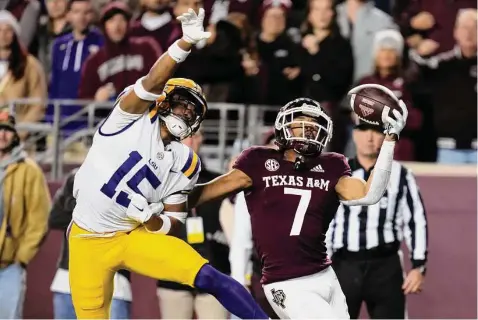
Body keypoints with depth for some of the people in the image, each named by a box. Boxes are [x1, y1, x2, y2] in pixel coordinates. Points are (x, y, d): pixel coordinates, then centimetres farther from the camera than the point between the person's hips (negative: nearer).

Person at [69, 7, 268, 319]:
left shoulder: (185, 163, 4)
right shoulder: (133, 118, -7)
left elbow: (174, 220, 6)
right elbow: (152, 84, -26)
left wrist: (151, 219, -17)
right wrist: (185, 43, -38)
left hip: (136, 236, 3)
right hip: (89, 238, -3)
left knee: (209, 278, -14)